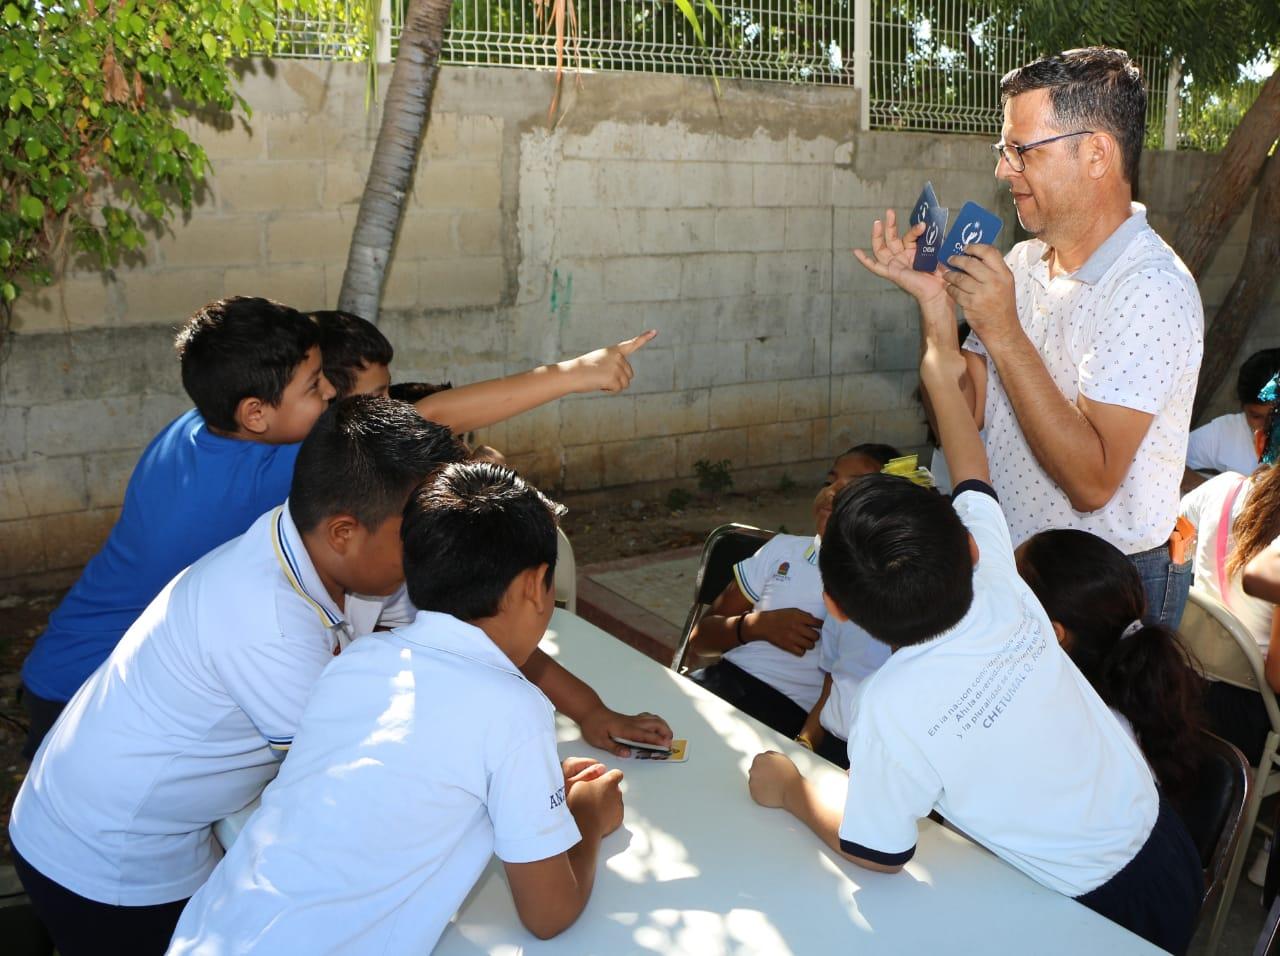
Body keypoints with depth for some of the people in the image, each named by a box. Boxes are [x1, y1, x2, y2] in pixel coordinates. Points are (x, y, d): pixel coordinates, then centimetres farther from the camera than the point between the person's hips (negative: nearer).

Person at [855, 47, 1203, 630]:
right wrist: (934, 302, -10)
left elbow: (1091, 482, -27)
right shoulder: (1022, 263, 4)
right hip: (1006, 562, 7)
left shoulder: (1151, 289, -20)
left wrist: (1002, 331, -27)